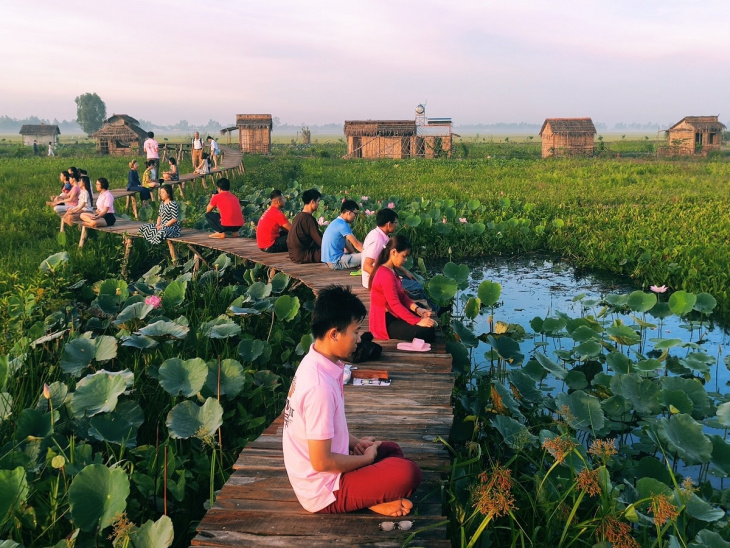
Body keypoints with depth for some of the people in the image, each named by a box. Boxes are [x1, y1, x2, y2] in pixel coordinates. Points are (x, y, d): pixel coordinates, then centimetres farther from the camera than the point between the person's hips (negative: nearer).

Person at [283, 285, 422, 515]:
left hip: (310, 475, 10)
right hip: (323, 490, -10)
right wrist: (366, 458, -11)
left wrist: (354, 442, 6)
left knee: (391, 449, 21)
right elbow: (322, 462, -26)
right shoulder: (320, 386, -31)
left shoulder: (314, 362, -1)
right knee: (408, 473, -20)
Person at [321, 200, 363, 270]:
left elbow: (347, 243, 18)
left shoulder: (336, 222, 15)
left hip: (330, 260, 11)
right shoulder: (342, 225, -16)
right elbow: (356, 244, -15)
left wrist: (355, 254, 12)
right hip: (336, 262, -11)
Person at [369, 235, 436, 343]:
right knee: (428, 331, -20)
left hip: (390, 315, 11)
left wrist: (417, 309, -6)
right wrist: (418, 321, -27)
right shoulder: (386, 275, -25)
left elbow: (402, 295, 8)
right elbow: (395, 305, -27)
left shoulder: (390, 270, 8)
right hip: (385, 323, -11)